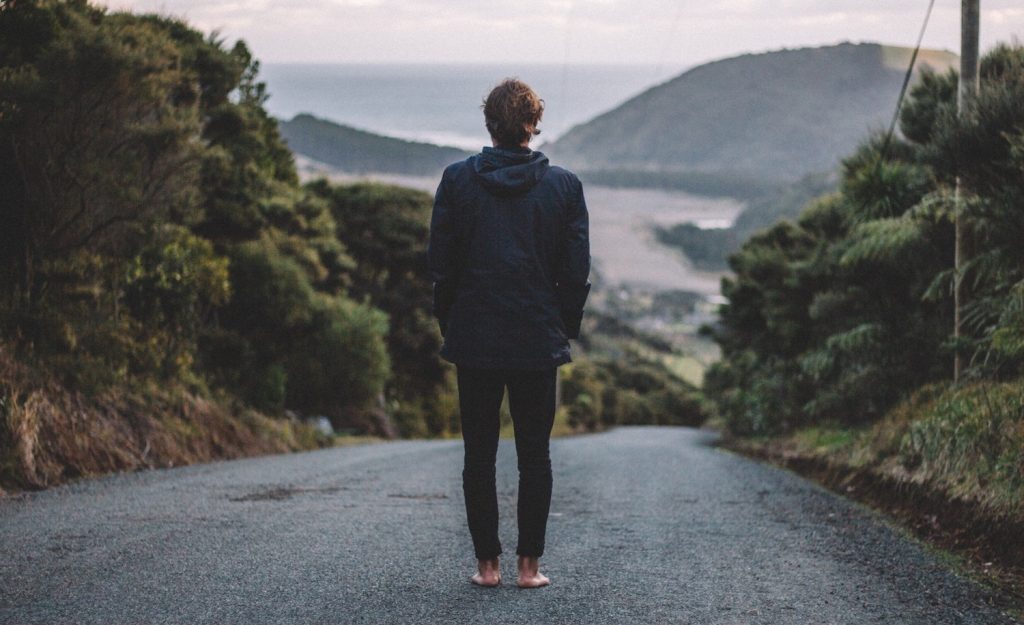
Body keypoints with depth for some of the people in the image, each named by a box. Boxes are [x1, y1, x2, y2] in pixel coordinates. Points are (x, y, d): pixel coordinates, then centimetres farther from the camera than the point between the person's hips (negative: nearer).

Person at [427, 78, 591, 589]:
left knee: (479, 454, 8)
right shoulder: (563, 185, -3)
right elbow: (577, 271, -1)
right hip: (538, 341, 0)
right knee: (534, 455, 7)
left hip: (474, 340, 0)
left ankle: (487, 562, 10)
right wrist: (565, 330, 11)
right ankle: (529, 564, 8)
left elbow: (440, 264, 0)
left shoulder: (457, 180, -3)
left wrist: (449, 326, 11)